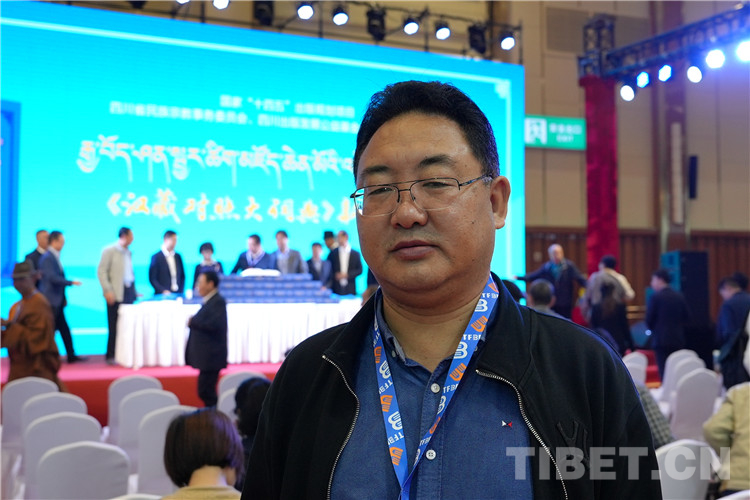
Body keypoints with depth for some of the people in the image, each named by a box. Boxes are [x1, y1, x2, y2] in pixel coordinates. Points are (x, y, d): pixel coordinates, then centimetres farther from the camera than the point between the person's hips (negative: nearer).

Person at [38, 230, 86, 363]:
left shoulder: (55, 257, 13)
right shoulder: (47, 258, -15)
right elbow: (52, 277, -24)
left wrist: (63, 297, 18)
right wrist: (71, 282, -21)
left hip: (57, 301, 9)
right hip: (50, 301, -9)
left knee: (64, 329, 11)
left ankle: (71, 355, 16)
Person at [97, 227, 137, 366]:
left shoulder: (128, 253, 16)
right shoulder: (109, 251, -3)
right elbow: (101, 271, -7)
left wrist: (134, 290, 12)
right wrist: (108, 291, -14)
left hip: (128, 293, 6)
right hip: (116, 294, -6)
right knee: (114, 327, -4)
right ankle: (111, 356, 3)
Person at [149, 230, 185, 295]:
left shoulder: (178, 256, 11)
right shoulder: (156, 257, -4)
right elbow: (152, 278, -7)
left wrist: (181, 291, 3)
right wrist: (163, 291, -15)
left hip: (177, 294, 4)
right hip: (163, 295, -4)